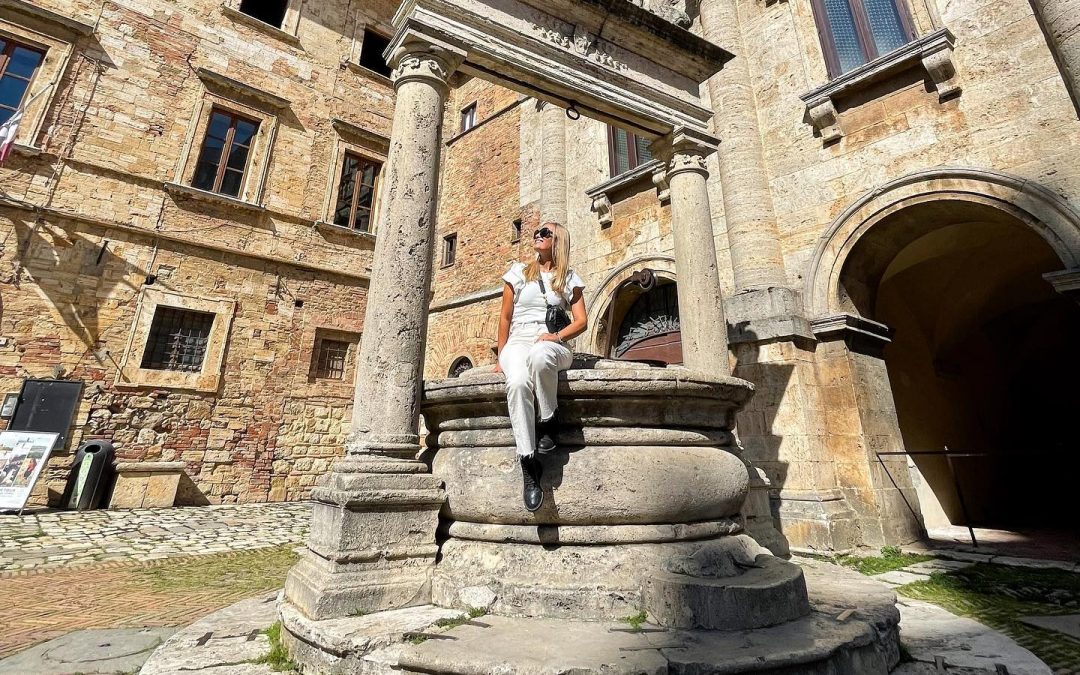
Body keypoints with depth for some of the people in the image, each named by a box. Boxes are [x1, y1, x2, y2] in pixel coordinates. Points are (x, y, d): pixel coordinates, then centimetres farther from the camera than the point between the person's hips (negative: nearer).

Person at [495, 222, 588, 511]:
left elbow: (581, 321, 6)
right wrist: (500, 357, 7)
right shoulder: (518, 271, 16)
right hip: (517, 342, 1)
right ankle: (529, 463, -29)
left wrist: (556, 335, -13)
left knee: (539, 355, -41)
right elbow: (505, 317, 14)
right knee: (518, 382, -36)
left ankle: (548, 421, -17)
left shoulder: (569, 278, 13)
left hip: (553, 346, -1)